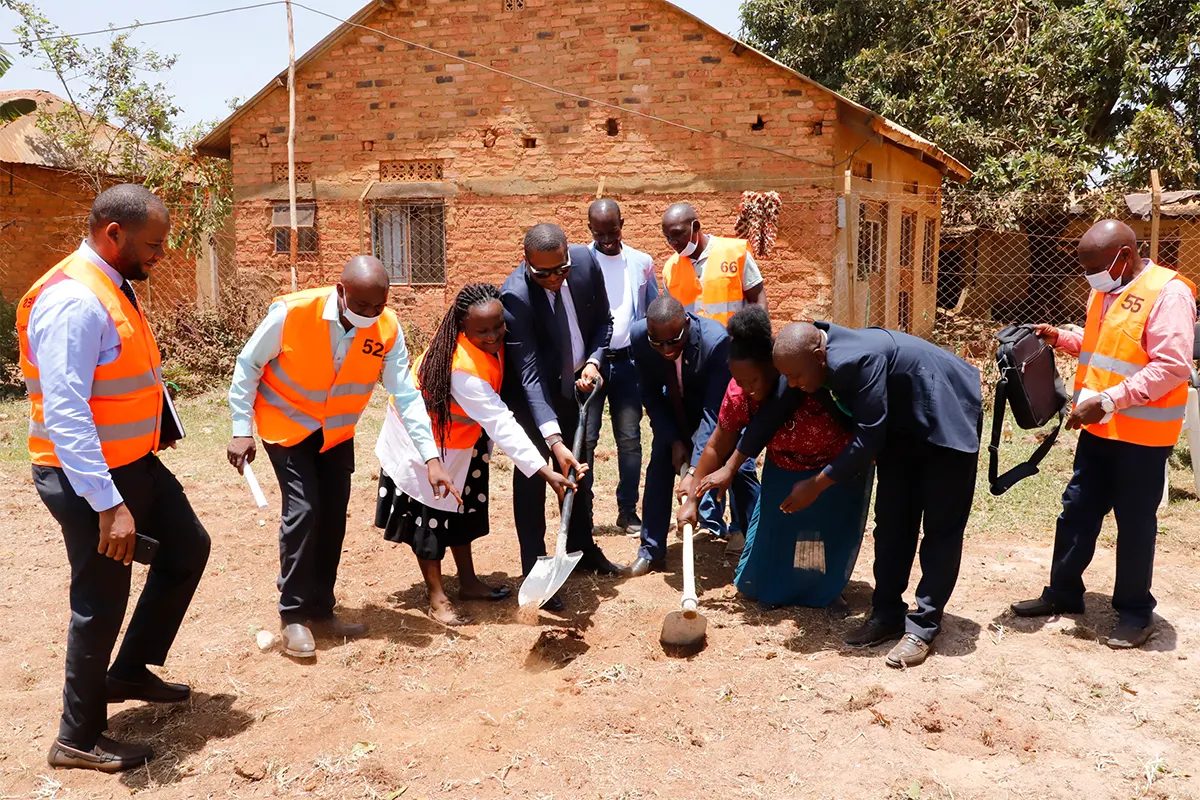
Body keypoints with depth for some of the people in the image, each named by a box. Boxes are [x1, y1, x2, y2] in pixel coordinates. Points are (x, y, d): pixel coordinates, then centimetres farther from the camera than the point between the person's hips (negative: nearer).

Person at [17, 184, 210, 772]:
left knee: (187, 549, 20)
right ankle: (78, 739, 22)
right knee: (102, 602, 2)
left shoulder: (112, 289, 7)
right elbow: (64, 414, -29)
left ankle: (128, 672, 34)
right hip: (89, 477, -10)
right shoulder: (74, 300, -24)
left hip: (135, 463, 10)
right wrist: (108, 506, -30)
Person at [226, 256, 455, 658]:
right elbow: (248, 365, -14)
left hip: (338, 433, 4)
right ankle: (293, 615, 1)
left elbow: (407, 395, -17)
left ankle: (321, 609, 21)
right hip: (287, 426, -4)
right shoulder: (292, 313, -28)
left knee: (333, 516, 5)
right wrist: (242, 430, -13)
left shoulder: (387, 328, -19)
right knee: (303, 510, -13)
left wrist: (431, 457, -23)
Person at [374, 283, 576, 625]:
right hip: (426, 439, -8)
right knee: (430, 512, 2)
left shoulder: (487, 343, -17)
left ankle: (468, 582, 28)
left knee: (463, 507, 15)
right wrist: (546, 473, -43)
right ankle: (437, 598, 12)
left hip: (459, 435, 9)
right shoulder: (464, 368, -41)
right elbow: (501, 424, -42)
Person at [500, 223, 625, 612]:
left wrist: (593, 362, -18)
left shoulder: (586, 261, -17)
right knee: (533, 473, -6)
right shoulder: (515, 295, -32)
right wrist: (554, 441, -42)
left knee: (580, 468, 16)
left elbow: (603, 321, 1)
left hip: (575, 385, 6)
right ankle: (535, 569, 3)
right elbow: (529, 375, -35)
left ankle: (582, 547, 34)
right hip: (531, 393, -5)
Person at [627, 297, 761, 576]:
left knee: (739, 467, -13)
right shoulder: (639, 335, -29)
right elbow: (650, 394, -12)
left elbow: (714, 412, -38)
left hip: (719, 403, -3)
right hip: (677, 405, 3)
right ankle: (651, 550, 2)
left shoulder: (716, 339, -40)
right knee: (660, 463, -8)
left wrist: (694, 470, -42)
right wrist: (674, 441, -18)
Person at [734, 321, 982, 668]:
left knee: (941, 526, -4)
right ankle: (887, 612, 12)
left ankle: (924, 625, 0)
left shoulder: (858, 360, -38)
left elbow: (867, 438, -33)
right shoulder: (813, 356, -11)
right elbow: (774, 412, 0)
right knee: (891, 519, 5)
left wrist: (815, 485, -26)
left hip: (948, 416, -8)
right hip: (903, 423, 8)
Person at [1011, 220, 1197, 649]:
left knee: (1134, 524, 4)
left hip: (1142, 435, -8)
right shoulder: (1104, 291, 10)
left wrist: (1108, 401, -26)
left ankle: (1135, 611, 20)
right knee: (1077, 512, 14)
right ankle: (1062, 593, 27)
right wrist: (1061, 338, 6)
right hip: (1098, 429, 8)